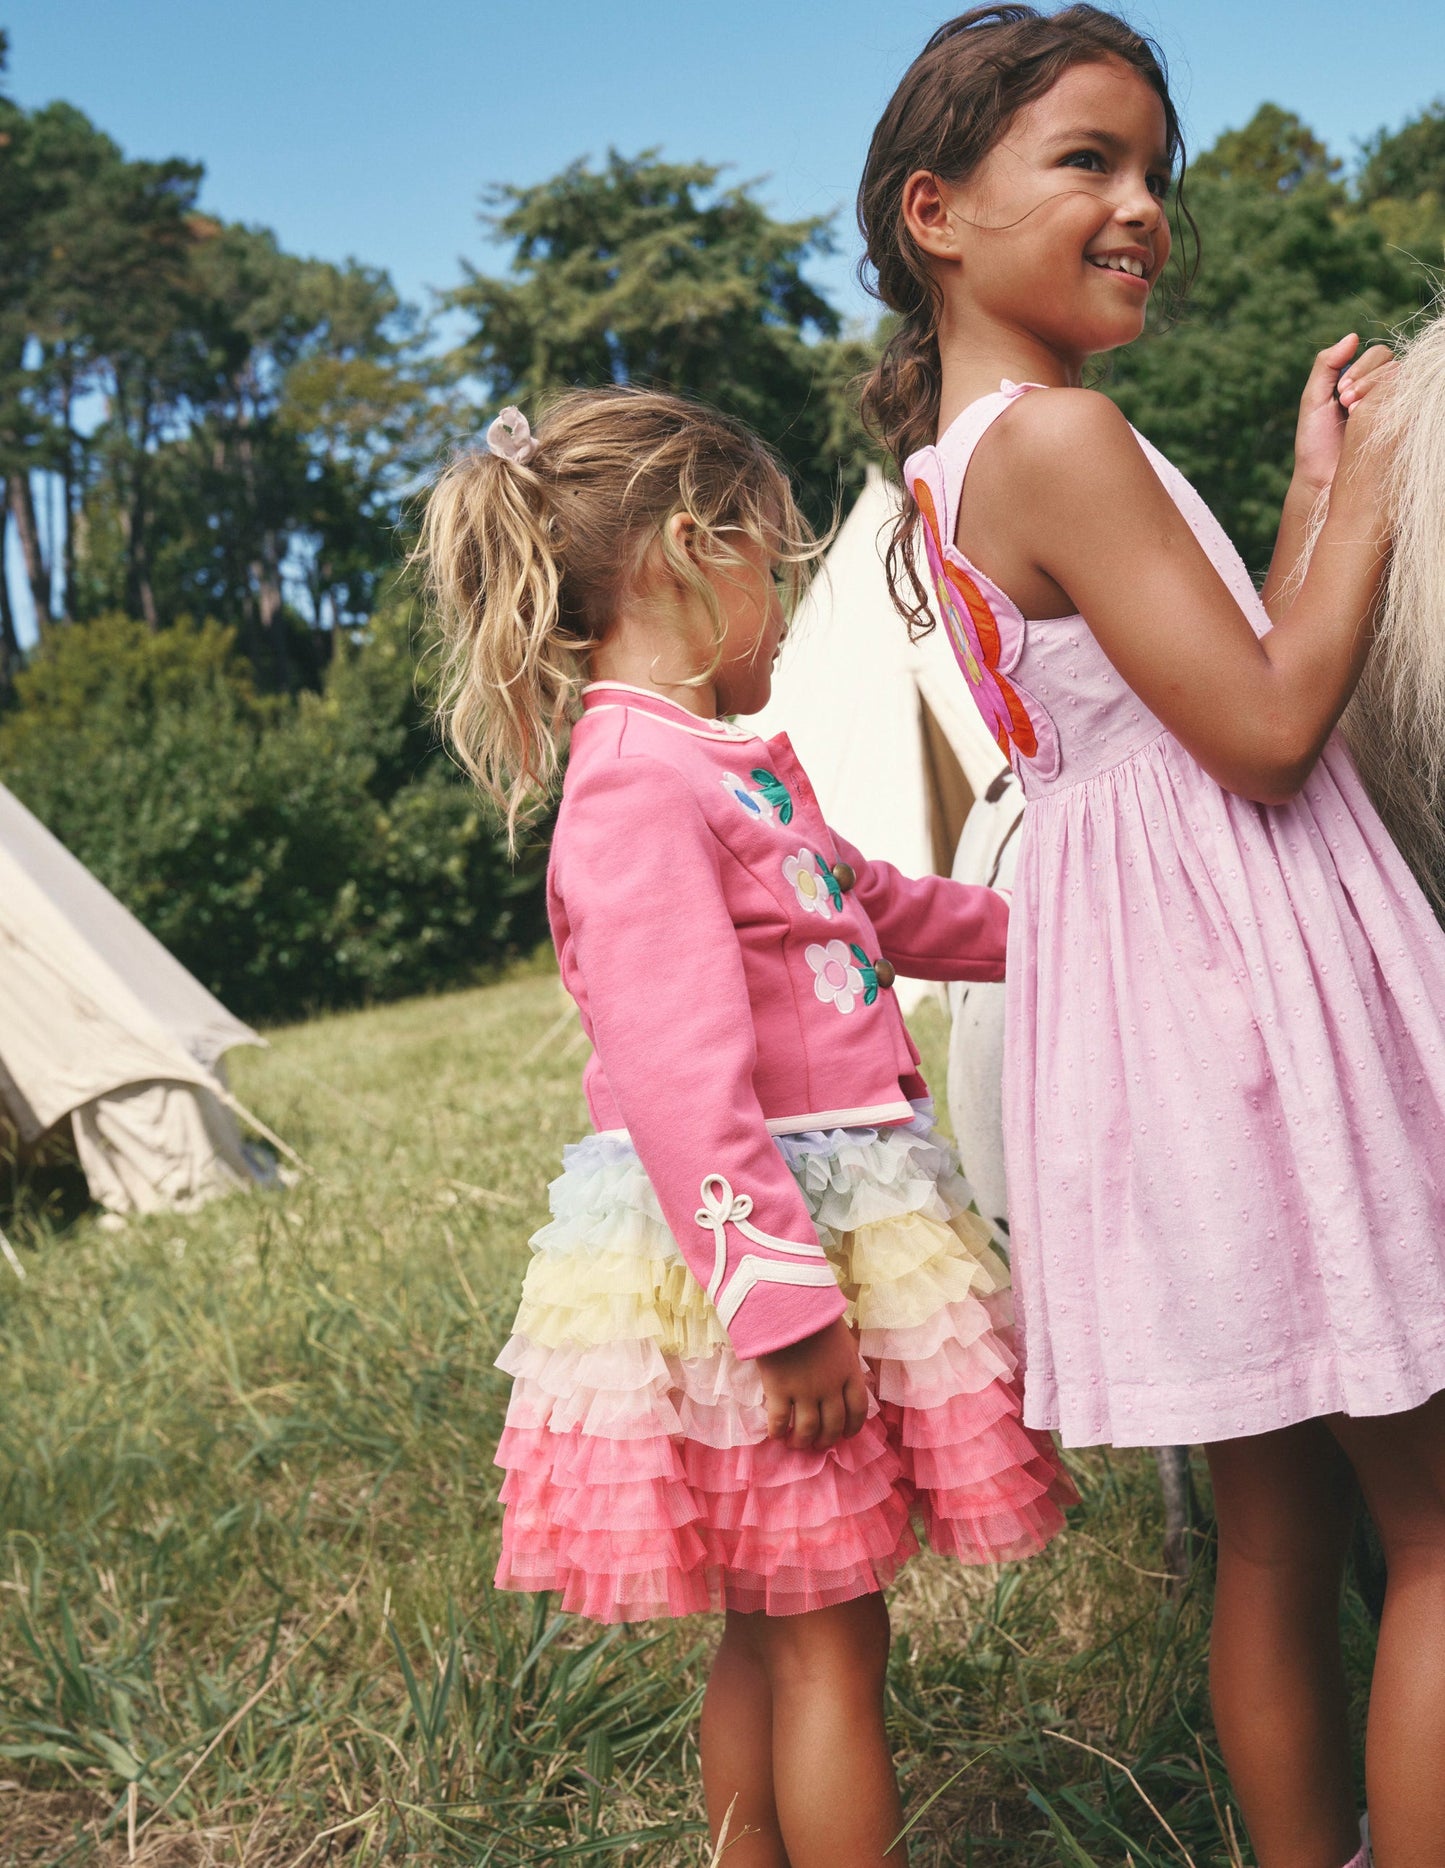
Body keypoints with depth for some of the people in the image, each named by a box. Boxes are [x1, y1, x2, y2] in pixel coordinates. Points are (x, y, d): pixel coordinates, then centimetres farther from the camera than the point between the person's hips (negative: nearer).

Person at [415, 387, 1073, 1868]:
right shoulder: (638, 788, -18)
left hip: (834, 1212, 9)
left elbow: (865, 903, 30)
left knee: (775, 1625, 18)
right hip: (752, 1242, -9)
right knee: (826, 1630, 3)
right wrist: (782, 1300, -23)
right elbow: (678, 1081, -24)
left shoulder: (734, 767, 13)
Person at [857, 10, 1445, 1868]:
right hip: (1245, 976, -10)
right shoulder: (1062, 436, -14)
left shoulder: (953, 461, 15)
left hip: (1161, 990, 10)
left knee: (1280, 1525, 17)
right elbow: (1265, 731, -18)